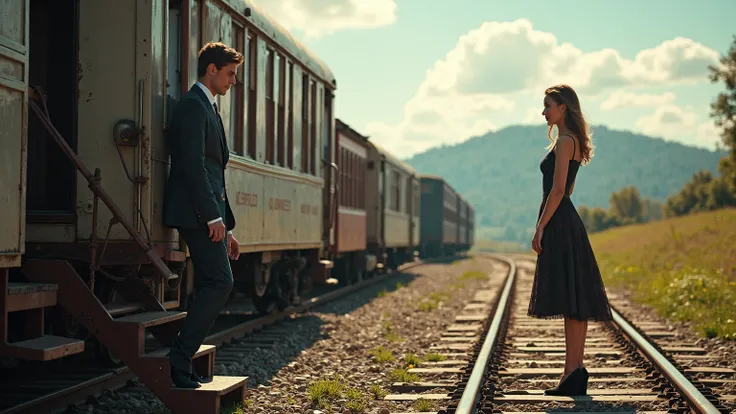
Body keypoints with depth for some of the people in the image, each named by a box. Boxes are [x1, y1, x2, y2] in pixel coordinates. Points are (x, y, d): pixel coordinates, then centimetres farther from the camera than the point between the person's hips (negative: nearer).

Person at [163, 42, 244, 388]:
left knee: (210, 287, 8)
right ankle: (178, 357, -9)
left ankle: (183, 366, 10)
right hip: (197, 212, -10)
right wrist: (214, 217, -21)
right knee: (220, 282, -14)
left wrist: (226, 227, 21)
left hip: (208, 214, 10)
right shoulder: (193, 105, -9)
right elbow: (193, 165, -19)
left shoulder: (208, 108, 23)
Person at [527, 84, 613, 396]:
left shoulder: (565, 141, -11)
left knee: (569, 301, -12)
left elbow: (558, 189, -18)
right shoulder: (573, 140, 19)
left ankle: (573, 373, -13)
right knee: (573, 302, 7)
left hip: (558, 223, -10)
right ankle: (575, 372, 9)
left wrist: (540, 227, -17)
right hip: (567, 222, 10)